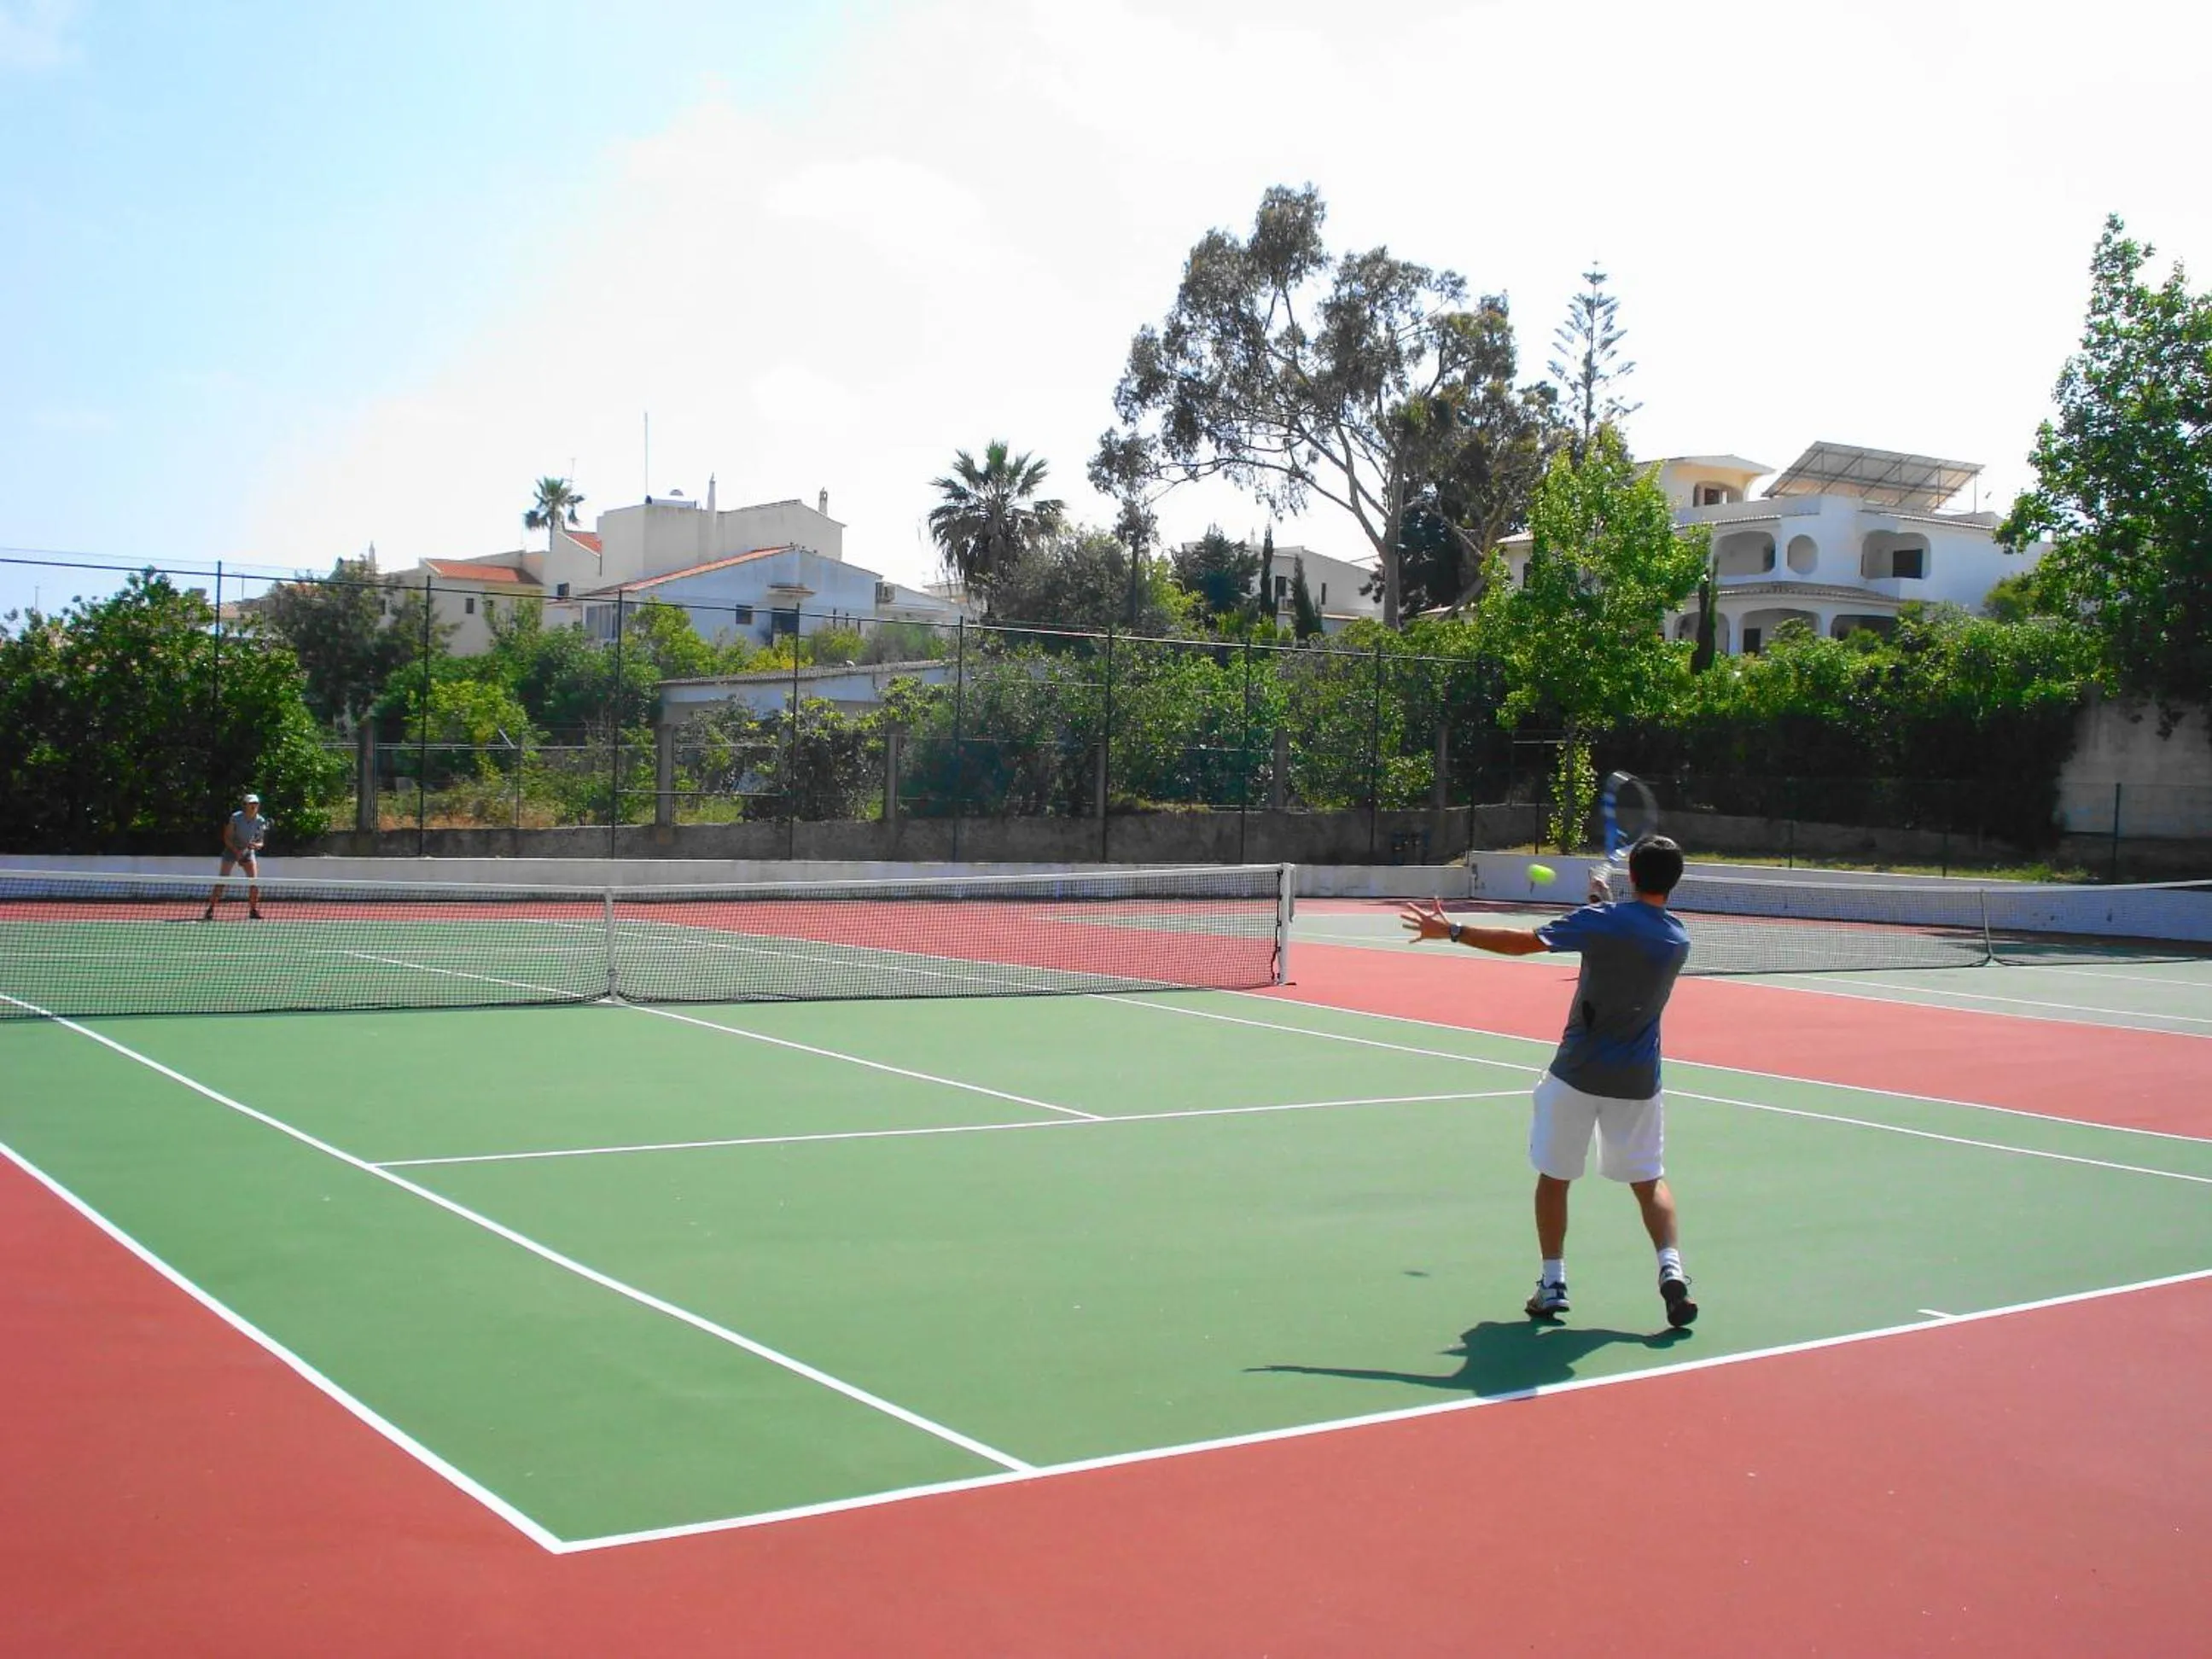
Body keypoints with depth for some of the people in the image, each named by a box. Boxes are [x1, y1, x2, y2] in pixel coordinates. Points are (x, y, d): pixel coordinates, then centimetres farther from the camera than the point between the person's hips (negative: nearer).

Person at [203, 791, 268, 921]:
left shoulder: (260, 821, -11)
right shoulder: (235, 818, -19)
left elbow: (261, 842, -5)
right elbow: (227, 838, -14)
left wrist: (256, 845, -28)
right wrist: (237, 851, -26)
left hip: (249, 851, 3)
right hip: (232, 849, -3)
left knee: (255, 880, -9)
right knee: (222, 880, -9)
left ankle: (253, 910, 2)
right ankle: (210, 910, -5)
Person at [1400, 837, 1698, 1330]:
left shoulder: (1602, 921, -14)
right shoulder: (1679, 940, 1)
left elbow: (1521, 942, -14)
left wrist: (1451, 931, -7)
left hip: (1578, 1071, -3)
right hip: (1638, 1080, 3)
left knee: (1554, 1175, 10)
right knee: (1649, 1179, 16)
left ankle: (1552, 1283, 10)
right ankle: (1671, 1269, -2)